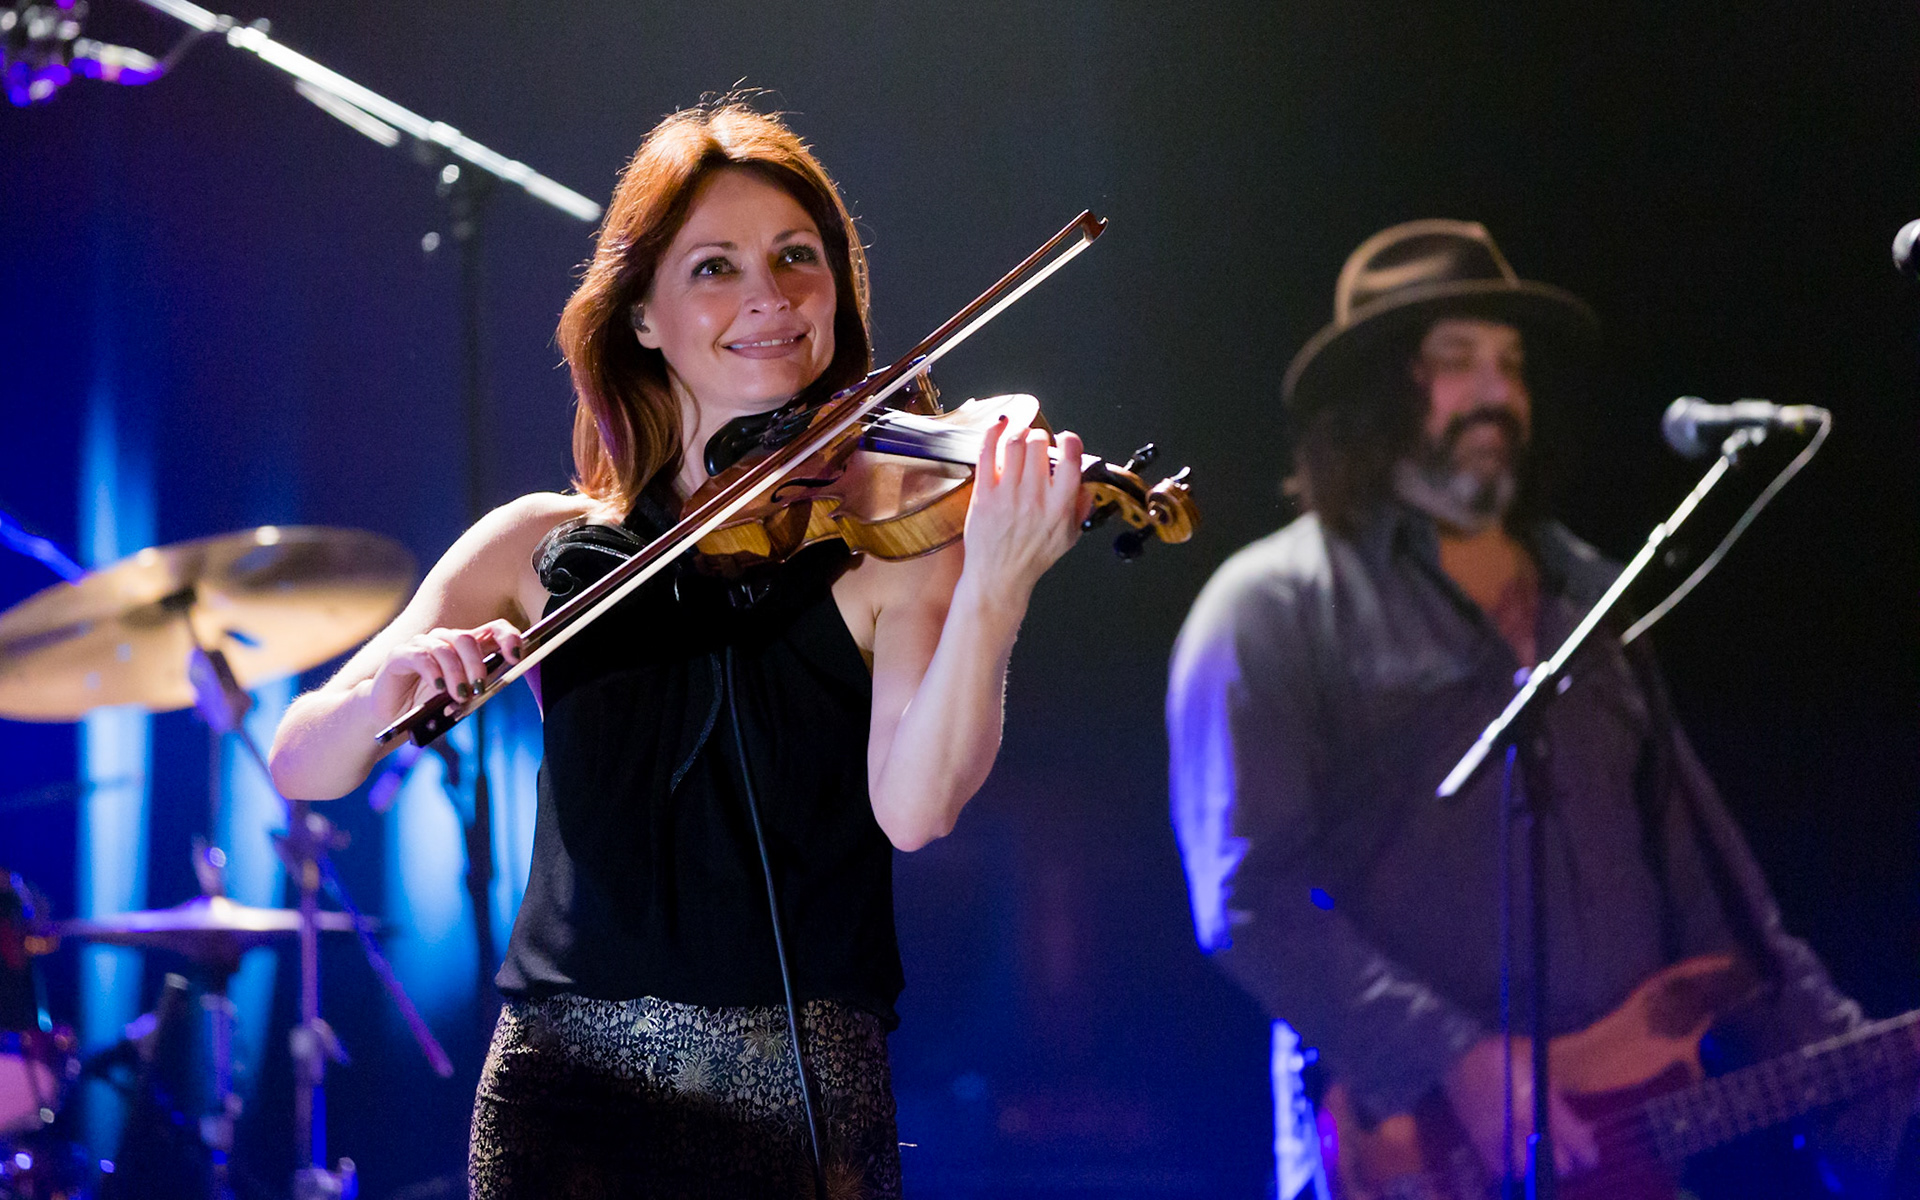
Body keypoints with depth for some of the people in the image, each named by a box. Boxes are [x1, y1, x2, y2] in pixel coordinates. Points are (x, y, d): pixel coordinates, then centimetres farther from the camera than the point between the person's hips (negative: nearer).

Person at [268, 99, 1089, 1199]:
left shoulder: (890, 538, 0)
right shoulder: (547, 548, 7)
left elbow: (913, 807, -16)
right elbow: (300, 767, 3)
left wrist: (993, 591, -31)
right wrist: (393, 688, -19)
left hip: (805, 1106, -2)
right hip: (569, 1094, 2)